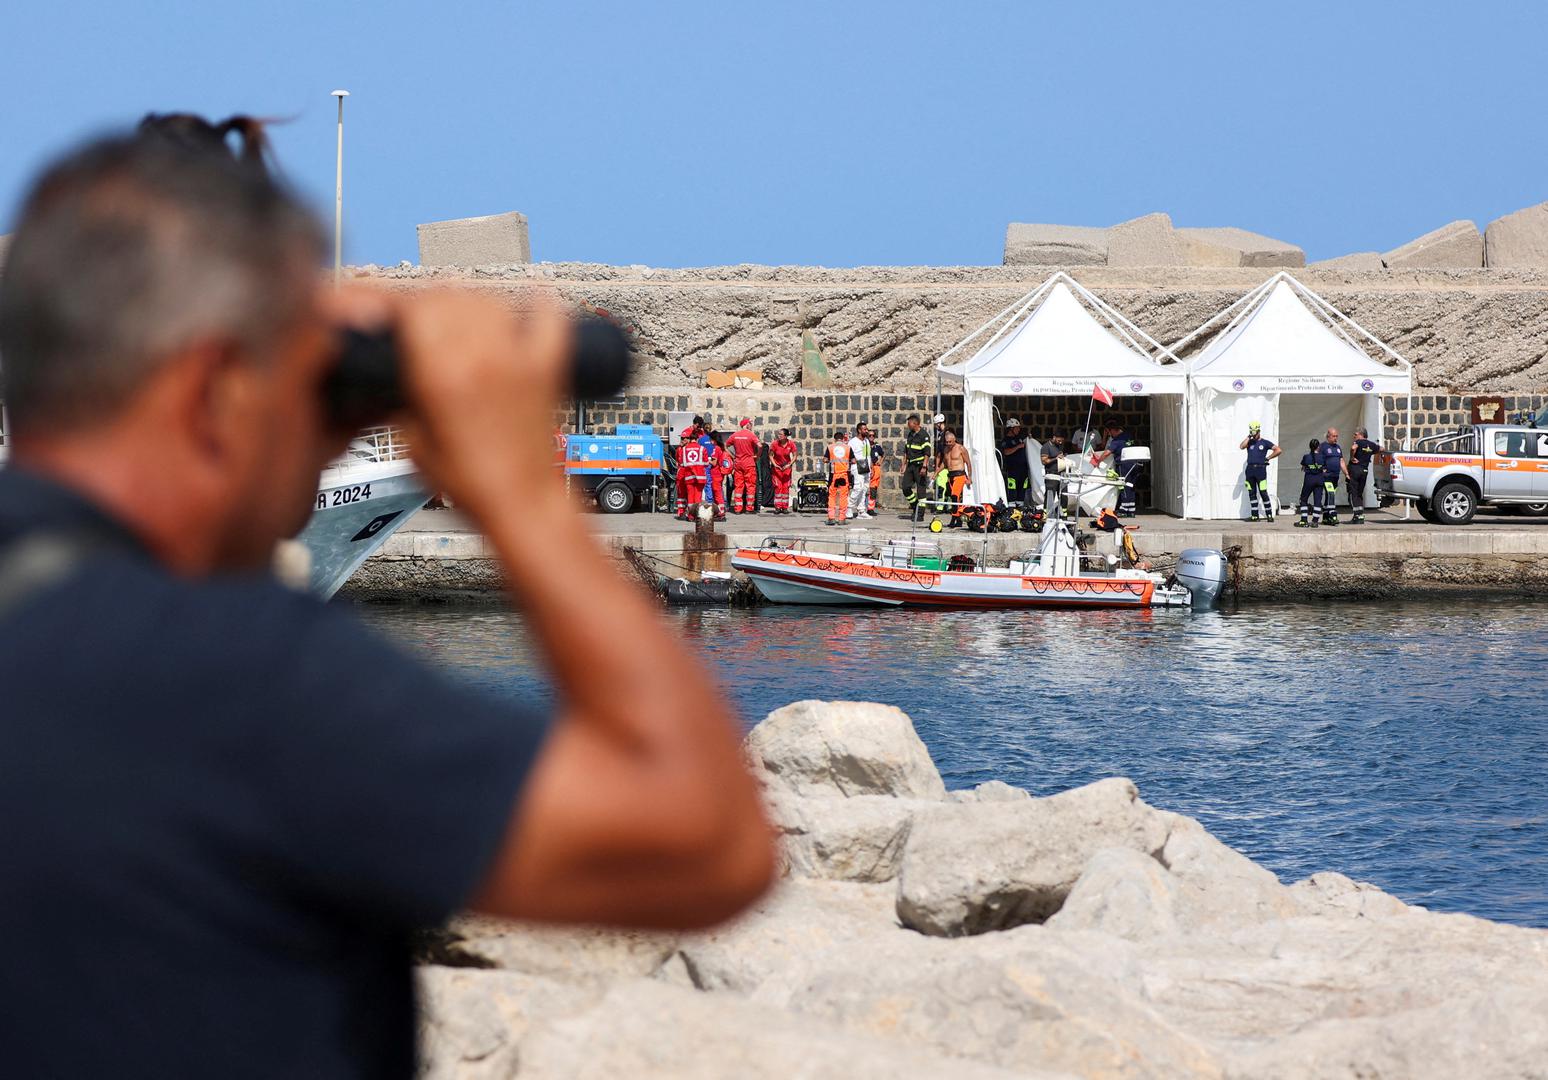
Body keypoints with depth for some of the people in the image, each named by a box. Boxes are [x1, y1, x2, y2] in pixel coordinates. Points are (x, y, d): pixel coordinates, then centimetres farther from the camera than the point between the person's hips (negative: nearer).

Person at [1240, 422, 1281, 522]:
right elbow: (1242, 446, -7)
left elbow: (1278, 450, 3)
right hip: (1250, 469, 4)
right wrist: (1249, 437, -4)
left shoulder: (1265, 442, 5)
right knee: (1252, 494, 5)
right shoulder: (1249, 442, 13)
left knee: (1263, 493, -8)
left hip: (1260, 469, -4)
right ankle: (1255, 515, 10)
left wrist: (1268, 458, 0)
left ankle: (1269, 515, -1)